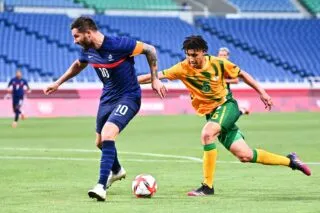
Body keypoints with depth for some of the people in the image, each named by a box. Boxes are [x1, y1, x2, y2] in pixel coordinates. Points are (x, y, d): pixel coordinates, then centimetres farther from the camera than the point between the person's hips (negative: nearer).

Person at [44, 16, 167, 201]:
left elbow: (150, 49, -14)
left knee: (107, 135, -27)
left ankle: (102, 186, -26)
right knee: (100, 142, 18)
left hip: (128, 98, -8)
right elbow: (78, 65, 21)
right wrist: (58, 83, 23)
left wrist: (155, 79, -13)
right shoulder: (88, 51, -4)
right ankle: (117, 171, 49)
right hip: (107, 98, 8)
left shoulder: (118, 45, -25)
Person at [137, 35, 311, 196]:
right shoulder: (183, 68, -7)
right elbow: (157, 76, -12)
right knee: (244, 155, -1)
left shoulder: (218, 63, -10)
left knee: (207, 134, -32)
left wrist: (262, 92, 2)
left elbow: (242, 74, 3)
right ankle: (289, 161, 17)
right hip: (211, 113, 3)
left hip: (227, 106, -3)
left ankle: (208, 186, -26)